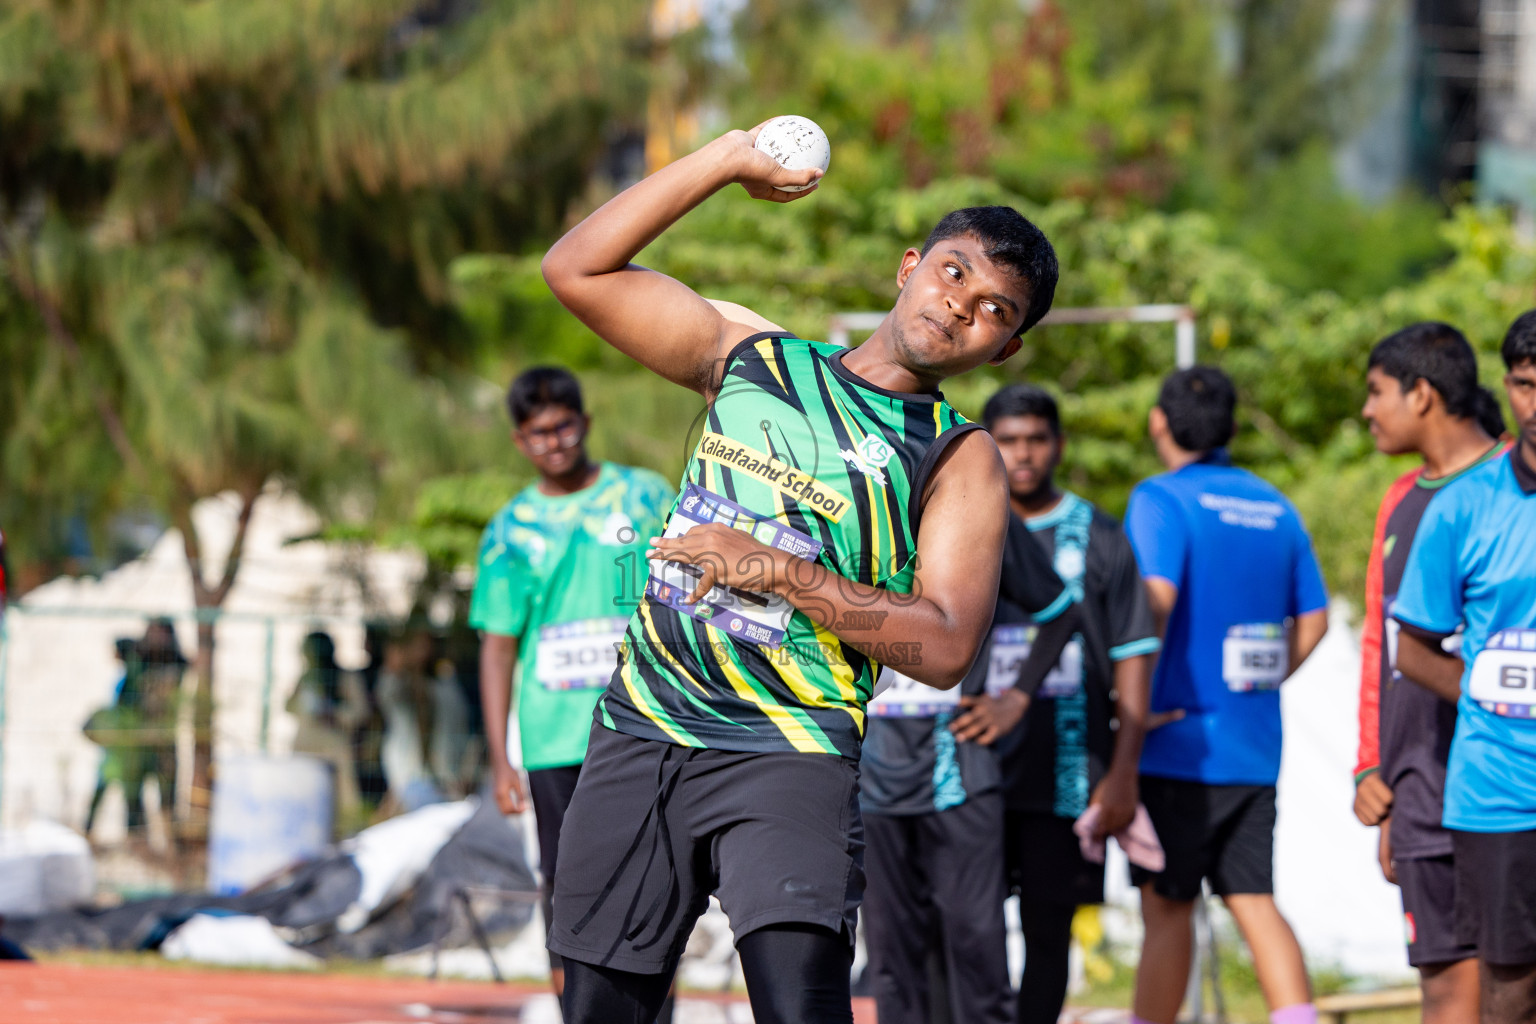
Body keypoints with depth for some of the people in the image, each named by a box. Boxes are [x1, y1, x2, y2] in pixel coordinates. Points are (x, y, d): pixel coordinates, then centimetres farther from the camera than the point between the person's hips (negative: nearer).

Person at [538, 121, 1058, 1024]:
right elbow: (577, 270, 10)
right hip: (641, 736, 4)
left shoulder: (962, 461, 1)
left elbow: (946, 648, -11)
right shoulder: (754, 360, 12)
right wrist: (727, 161, 4)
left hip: (792, 758, -4)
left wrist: (777, 572, -16)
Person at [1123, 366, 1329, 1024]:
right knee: (1254, 903, 5)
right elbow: (1313, 619, 14)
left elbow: (1155, 597, -23)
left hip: (1179, 745, -6)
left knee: (1166, 908, 1)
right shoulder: (1275, 508, 12)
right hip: (1255, 747, 6)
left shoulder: (1161, 500, -8)